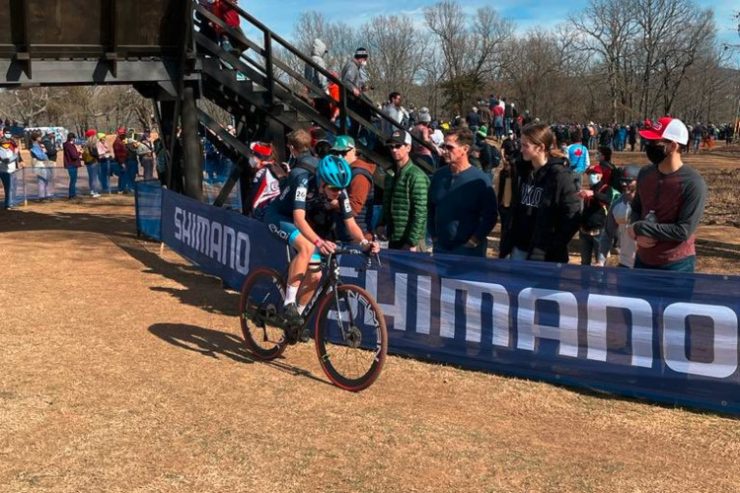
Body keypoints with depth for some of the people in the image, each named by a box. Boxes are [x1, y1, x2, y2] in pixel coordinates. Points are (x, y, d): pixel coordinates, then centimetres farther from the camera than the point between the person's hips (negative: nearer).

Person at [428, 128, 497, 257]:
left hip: (469, 251, -5)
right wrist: (434, 235, 9)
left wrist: (474, 241, -13)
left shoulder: (480, 180, -12)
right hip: (440, 248, 5)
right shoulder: (438, 175, 5)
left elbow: (490, 216, -11)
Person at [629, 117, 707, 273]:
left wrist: (641, 228, -18)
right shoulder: (645, 174, 2)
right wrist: (638, 235, -9)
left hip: (677, 266, -6)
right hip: (643, 260, 6)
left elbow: (683, 231, -22)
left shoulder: (693, 183, -19)